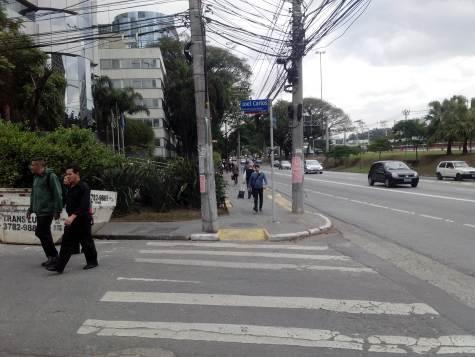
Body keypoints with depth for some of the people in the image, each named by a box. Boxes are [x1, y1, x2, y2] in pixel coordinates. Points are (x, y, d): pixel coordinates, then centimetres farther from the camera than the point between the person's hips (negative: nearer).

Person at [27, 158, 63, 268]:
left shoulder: (50, 176, -12)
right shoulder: (36, 177, 15)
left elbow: (57, 194, -15)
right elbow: (33, 194, 24)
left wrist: (57, 210, -17)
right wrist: (30, 209, 21)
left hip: (47, 211, -9)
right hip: (39, 211, 9)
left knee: (40, 232, -9)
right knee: (45, 234, 11)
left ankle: (52, 256, 1)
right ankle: (52, 257, 19)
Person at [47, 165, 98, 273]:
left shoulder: (83, 187, -15)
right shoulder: (70, 187, 13)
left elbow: (84, 205, -26)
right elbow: (64, 200, 14)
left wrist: (73, 216, -35)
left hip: (82, 219, -8)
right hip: (71, 219, 8)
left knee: (86, 241, 5)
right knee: (66, 242, 3)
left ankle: (92, 261, 23)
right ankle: (59, 266, 2)